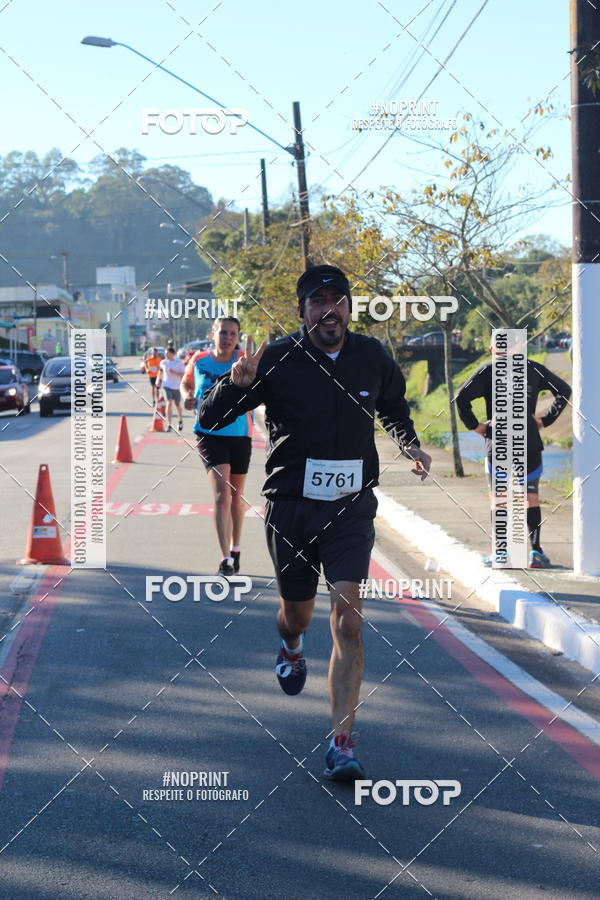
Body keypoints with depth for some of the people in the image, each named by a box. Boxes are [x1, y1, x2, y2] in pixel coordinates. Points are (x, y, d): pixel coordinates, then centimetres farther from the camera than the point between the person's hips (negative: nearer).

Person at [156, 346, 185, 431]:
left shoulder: (179, 362, -9)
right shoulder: (163, 362, 1)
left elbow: (183, 374, -11)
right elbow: (161, 371, 21)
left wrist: (174, 372, -25)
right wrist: (158, 380, 14)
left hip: (176, 387, -1)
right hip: (167, 385, 1)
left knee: (177, 405, 14)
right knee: (169, 403, -16)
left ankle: (181, 421, 41)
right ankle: (169, 425, -16)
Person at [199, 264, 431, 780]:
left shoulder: (373, 359, 3)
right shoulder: (277, 361, -7)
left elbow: (394, 407, 26)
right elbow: (210, 418, -5)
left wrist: (410, 445, 7)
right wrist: (237, 384, -25)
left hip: (351, 508, 1)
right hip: (291, 508, 0)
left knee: (348, 617, -13)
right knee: (298, 612, 14)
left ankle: (342, 743, -11)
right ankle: (291, 648, 55)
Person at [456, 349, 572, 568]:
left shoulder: (488, 371, -3)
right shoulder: (534, 369, 5)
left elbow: (462, 397, -13)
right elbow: (564, 390, 7)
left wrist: (474, 426, -3)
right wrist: (545, 420, 7)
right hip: (530, 445, 2)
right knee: (532, 498, 9)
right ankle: (536, 552, 3)